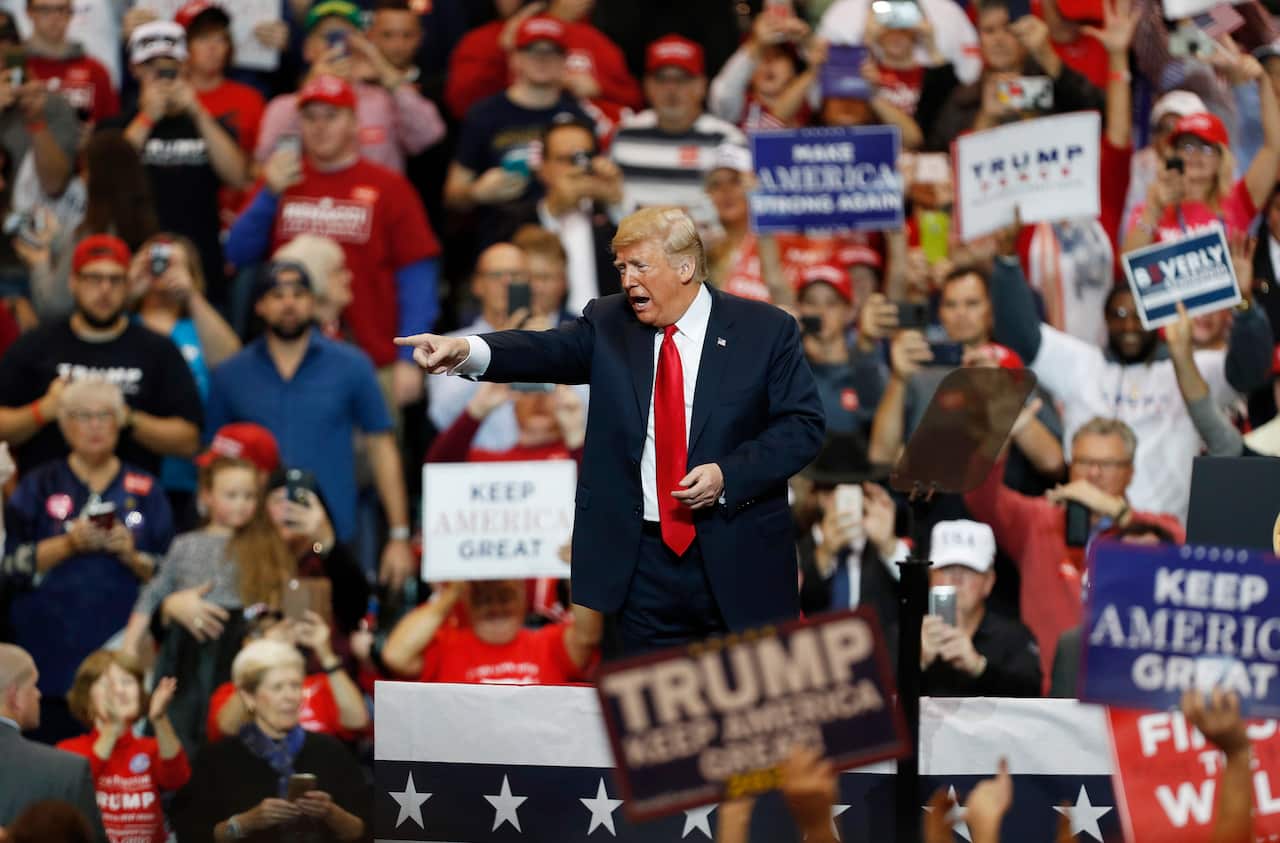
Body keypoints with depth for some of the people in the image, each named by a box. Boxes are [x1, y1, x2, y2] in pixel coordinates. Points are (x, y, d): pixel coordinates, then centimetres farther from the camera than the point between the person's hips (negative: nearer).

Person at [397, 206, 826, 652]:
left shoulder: (765, 330, -1)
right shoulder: (609, 323, 6)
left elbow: (802, 425, -2)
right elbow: (550, 351, -11)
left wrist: (729, 475, -17)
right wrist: (466, 351, -31)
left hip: (738, 562, -2)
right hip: (644, 562, 2)